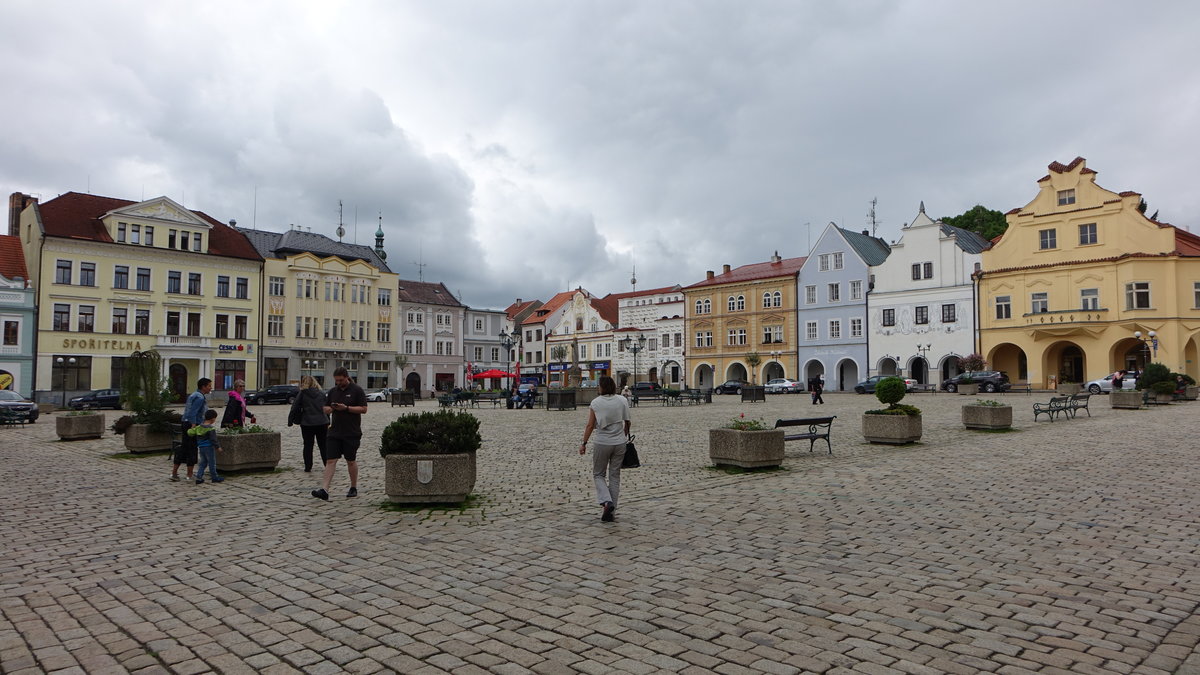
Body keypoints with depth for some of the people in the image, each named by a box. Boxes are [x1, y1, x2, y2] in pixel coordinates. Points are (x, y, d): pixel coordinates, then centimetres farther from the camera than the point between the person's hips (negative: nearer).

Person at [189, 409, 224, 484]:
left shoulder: (198, 427, 4)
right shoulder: (211, 429, -18)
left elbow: (190, 433, 8)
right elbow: (213, 440, -17)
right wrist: (218, 447, -7)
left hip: (200, 447, 7)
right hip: (209, 448, -7)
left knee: (203, 463, 16)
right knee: (212, 463, 4)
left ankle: (198, 477, 9)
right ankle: (214, 477, 13)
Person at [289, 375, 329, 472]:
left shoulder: (302, 394, -5)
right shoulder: (322, 394, 6)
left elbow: (295, 408, -4)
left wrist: (290, 421, 4)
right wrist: (328, 422, 18)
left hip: (307, 424, -3)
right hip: (322, 423, 3)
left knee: (308, 446, 8)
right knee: (323, 446, 11)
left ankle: (308, 467, 10)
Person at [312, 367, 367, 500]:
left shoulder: (357, 390, -4)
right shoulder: (332, 391, 10)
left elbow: (363, 409, -8)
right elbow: (325, 409, 15)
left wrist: (346, 408, -18)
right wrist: (331, 409, -8)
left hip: (352, 433, -4)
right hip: (334, 432, 4)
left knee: (351, 461, 7)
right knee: (330, 460, -5)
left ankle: (354, 488, 22)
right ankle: (324, 490, -11)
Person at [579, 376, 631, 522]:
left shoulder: (595, 403, -8)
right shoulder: (622, 400, -3)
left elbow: (590, 425, -8)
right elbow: (627, 422, 1)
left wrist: (584, 443, 0)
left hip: (602, 443, -2)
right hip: (619, 443, 2)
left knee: (598, 474, 13)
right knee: (614, 476, 11)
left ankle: (606, 501, -9)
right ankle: (611, 511, 12)